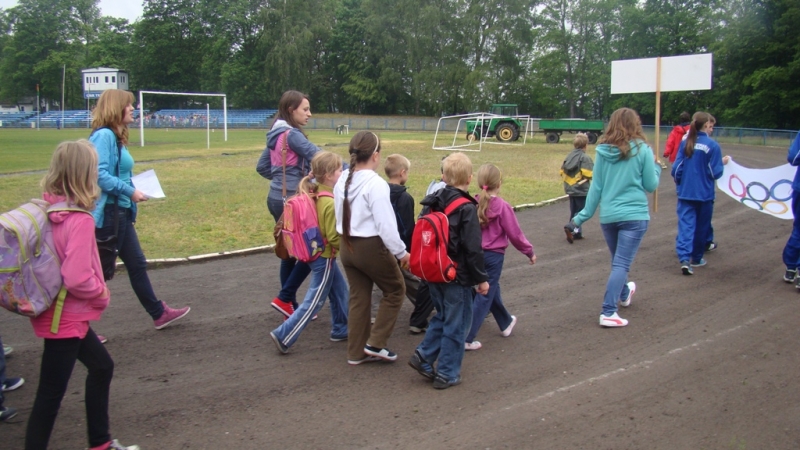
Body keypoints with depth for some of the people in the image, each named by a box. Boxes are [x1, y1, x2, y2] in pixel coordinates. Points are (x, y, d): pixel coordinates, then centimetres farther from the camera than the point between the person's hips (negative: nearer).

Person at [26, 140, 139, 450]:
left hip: (64, 313, 9)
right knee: (51, 394, 2)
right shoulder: (80, 220, -25)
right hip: (65, 318, -9)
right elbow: (77, 279, -29)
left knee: (101, 366, 23)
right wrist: (103, 292, -11)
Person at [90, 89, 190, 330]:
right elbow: (100, 174, -25)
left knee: (137, 264, 17)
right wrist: (130, 191, -21)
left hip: (121, 212, 10)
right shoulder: (104, 135, -15)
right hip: (108, 213, -10)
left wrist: (133, 188, 6)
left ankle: (159, 313, 29)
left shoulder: (116, 137, 13)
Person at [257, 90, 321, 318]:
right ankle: (284, 298, 3)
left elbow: (262, 167, 20)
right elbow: (318, 157, -28)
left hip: (276, 199, 9)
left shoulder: (276, 135, 12)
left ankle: (291, 307, 21)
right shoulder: (292, 134, -15)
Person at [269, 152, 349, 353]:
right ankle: (283, 335, 2)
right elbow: (334, 237, -23)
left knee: (340, 291, 21)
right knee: (314, 302, 0)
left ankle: (340, 329, 33)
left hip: (317, 252, 9)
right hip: (324, 257, -9)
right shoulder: (330, 203, -25)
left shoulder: (313, 195, 1)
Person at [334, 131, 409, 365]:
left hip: (348, 247, 7)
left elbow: (341, 217, 10)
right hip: (372, 247, -7)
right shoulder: (376, 184, -20)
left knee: (359, 298, 17)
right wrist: (401, 252, -9)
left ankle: (356, 352, 24)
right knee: (395, 290, 13)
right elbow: (386, 225, -20)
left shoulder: (343, 181, 4)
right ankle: (376, 343, 10)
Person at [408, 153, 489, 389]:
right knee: (456, 324, 6)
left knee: (442, 316, 24)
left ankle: (423, 355, 15)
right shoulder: (466, 208, -17)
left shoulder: (431, 203, 3)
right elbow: (473, 249, -18)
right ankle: (447, 374, 13)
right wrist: (482, 279, -8)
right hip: (458, 277, -6)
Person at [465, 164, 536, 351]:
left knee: (491, 289, 24)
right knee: (484, 297, 2)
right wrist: (530, 252, 4)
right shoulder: (502, 206, -16)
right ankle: (466, 339, 0)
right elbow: (515, 234, -10)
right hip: (493, 255, -6)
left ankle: (506, 322, 45)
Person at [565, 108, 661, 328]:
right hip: (634, 215, -4)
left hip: (608, 216, 4)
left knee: (618, 261, 22)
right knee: (621, 264, -4)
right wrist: (657, 167, 18)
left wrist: (584, 215, 8)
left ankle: (624, 293, 47)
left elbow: (596, 186, 3)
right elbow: (650, 185, 0)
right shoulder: (642, 149, -6)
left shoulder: (603, 151, 1)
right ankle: (608, 313, -9)